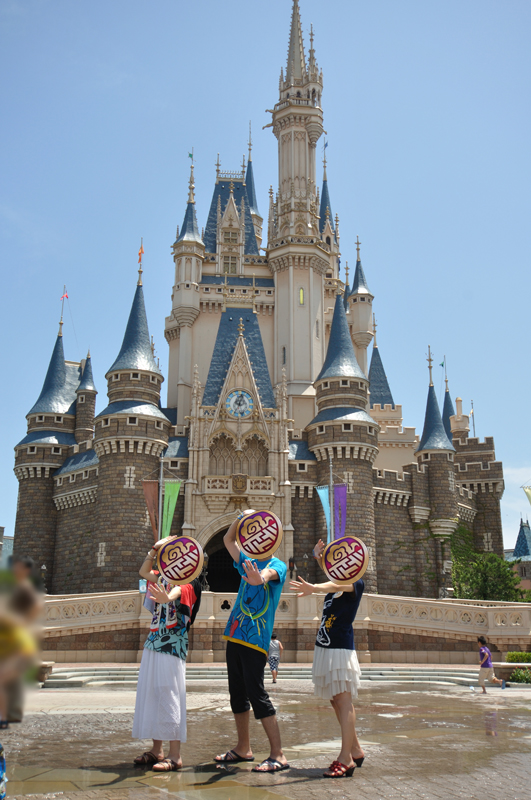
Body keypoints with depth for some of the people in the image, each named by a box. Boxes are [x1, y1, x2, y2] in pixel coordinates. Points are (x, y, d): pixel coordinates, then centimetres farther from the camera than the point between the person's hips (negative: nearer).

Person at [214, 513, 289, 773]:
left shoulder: (277, 565, -3)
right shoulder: (248, 564, 17)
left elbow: (269, 573, -28)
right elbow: (228, 539, 24)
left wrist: (260, 578, -51)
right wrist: (241, 518, 9)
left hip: (256, 639, -8)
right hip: (235, 635, 8)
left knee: (257, 694, -10)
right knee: (237, 693, 13)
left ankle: (278, 755, -4)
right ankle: (243, 749, 25)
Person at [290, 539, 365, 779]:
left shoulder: (357, 584, -9)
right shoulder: (334, 583, 14)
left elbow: (338, 585, -29)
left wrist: (314, 588, -48)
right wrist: (319, 556, 12)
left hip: (342, 648, -9)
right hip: (324, 647, 9)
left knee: (343, 700, -10)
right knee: (336, 701, 12)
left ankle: (346, 759, -11)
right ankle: (356, 750, 22)